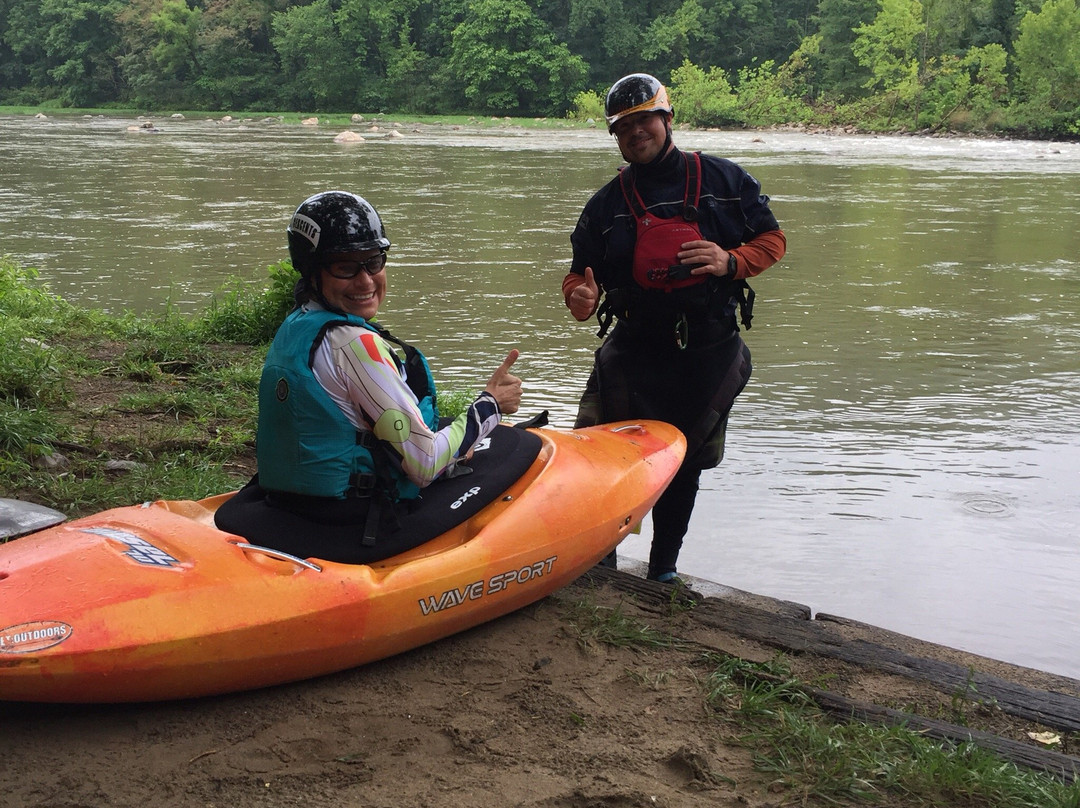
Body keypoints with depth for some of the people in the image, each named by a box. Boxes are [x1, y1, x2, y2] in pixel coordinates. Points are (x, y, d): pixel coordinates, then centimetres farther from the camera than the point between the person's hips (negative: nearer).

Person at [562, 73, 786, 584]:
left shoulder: (724, 180, 1)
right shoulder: (606, 204, 3)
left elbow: (772, 239, 5)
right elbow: (581, 273, 5)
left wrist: (732, 262, -16)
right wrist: (580, 297, -20)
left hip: (711, 354, 1)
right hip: (636, 348, 0)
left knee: (685, 464, 14)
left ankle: (663, 568, 32)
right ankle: (599, 559, 9)